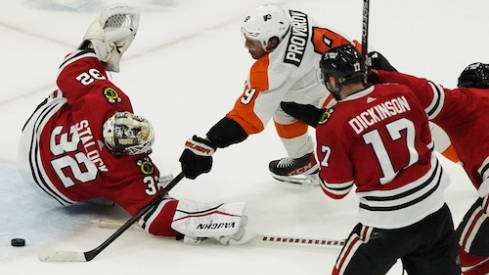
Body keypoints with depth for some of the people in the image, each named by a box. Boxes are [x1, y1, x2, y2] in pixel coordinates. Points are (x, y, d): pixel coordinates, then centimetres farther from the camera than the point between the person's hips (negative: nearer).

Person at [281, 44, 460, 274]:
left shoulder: (332, 125, -13)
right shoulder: (403, 94, 0)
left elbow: (336, 189, -5)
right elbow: (426, 144, 11)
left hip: (388, 224, -5)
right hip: (435, 211, 5)